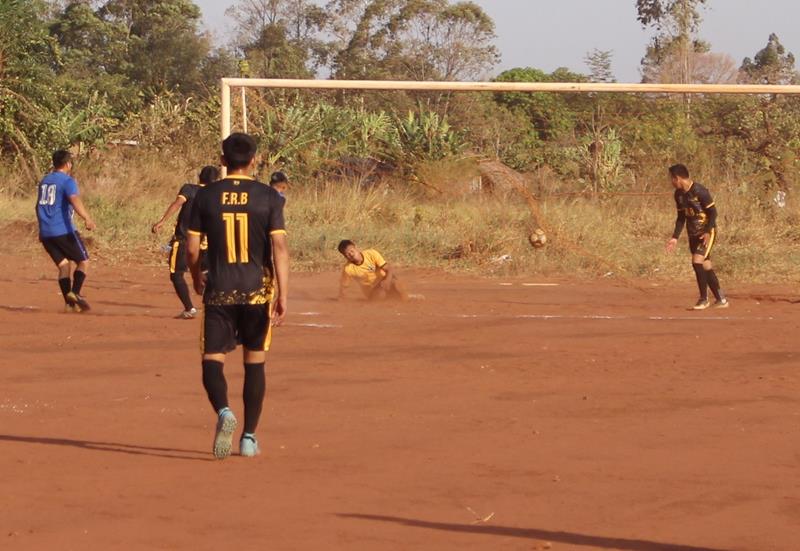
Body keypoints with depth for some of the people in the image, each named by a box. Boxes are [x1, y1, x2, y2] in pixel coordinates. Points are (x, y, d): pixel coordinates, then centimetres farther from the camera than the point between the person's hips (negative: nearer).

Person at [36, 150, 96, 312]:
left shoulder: (44, 181, 17)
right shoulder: (67, 181, -6)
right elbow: (75, 200, -25)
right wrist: (87, 218, -39)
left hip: (45, 232, 7)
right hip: (63, 230, -7)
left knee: (63, 265, 9)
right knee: (83, 261, 4)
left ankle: (69, 302, -3)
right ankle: (75, 293, -16)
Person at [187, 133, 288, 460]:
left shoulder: (206, 196, 0)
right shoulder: (268, 197, -3)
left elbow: (192, 247, 1)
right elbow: (279, 246, -10)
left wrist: (196, 278, 21)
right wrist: (283, 295, -10)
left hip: (219, 291, 0)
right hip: (256, 291, 0)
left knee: (212, 359, 2)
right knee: (254, 362, 12)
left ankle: (224, 411, -28)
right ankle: (249, 437, 14)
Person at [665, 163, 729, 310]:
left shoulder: (700, 191, -19)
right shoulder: (679, 194, 5)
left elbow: (713, 212, -17)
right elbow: (681, 217, 13)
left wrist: (708, 232, -26)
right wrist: (675, 237, 7)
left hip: (706, 233, -8)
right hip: (693, 234, 8)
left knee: (697, 261, -19)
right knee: (705, 266, 8)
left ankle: (704, 299, -10)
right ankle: (721, 299, 18)